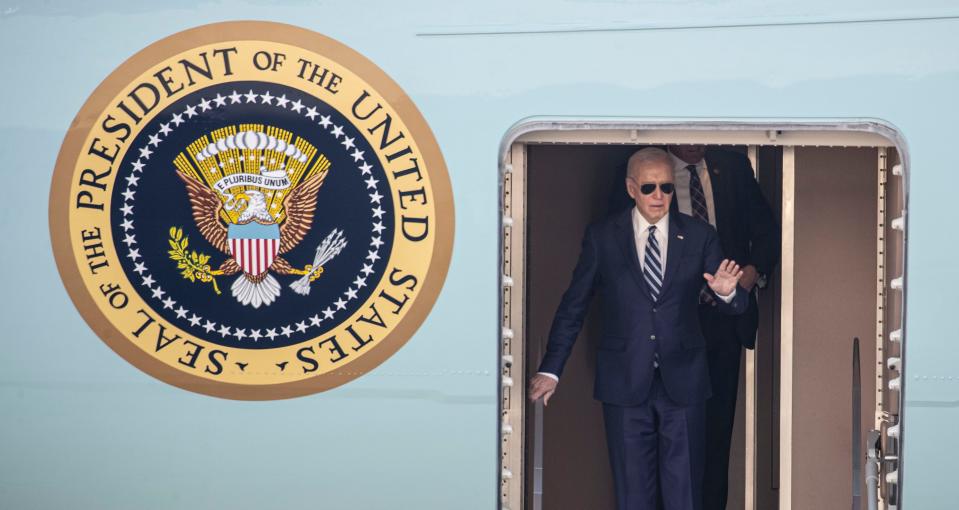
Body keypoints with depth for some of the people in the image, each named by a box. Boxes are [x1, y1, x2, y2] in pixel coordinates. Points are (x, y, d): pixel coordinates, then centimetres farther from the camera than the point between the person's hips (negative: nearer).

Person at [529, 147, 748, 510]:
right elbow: (573, 307, 5)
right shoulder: (602, 237, 1)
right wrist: (551, 370, -1)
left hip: (683, 383, 0)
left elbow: (735, 307, 1)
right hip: (625, 382, 0)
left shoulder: (699, 236, 2)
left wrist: (727, 292, -24)